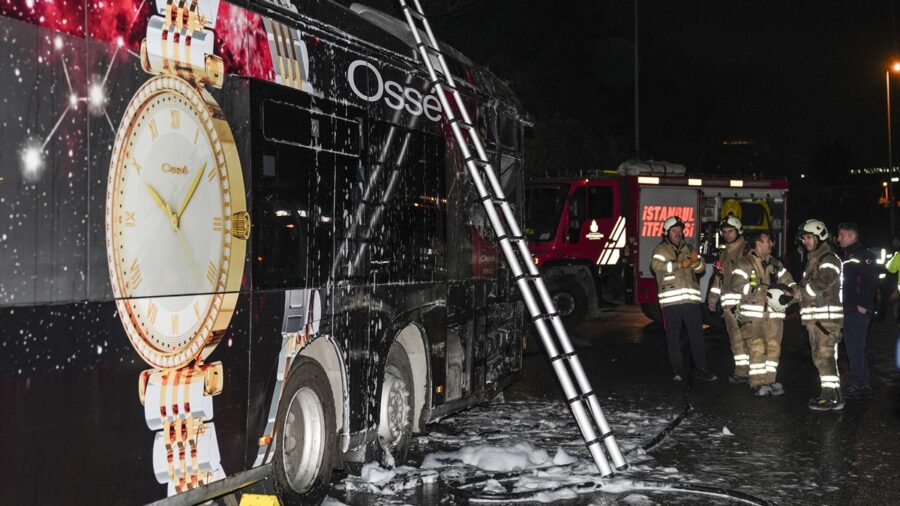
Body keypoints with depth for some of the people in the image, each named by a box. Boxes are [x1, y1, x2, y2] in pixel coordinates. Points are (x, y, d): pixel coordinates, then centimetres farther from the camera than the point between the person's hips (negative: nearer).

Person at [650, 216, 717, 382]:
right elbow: (656, 265, -14)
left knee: (697, 334, 3)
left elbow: (701, 267, 6)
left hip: (691, 298, 3)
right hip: (670, 300, -3)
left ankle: (701, 368, 10)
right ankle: (678, 369, 13)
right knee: (673, 337, 4)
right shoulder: (661, 249, 4)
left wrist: (695, 261, -19)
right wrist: (679, 265, -26)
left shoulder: (688, 248, 16)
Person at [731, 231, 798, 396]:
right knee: (757, 348, -8)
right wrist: (763, 290, -16)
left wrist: (789, 293, -8)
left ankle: (769, 381, 14)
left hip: (774, 312, 5)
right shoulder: (745, 262, -1)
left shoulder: (776, 264, 17)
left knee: (773, 347, 4)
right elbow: (737, 285, -12)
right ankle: (758, 383, -2)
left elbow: (789, 283, 16)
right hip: (753, 312, -5)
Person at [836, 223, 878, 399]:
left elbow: (871, 281, -17)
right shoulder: (844, 256, 18)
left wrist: (864, 304, -21)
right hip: (848, 310, 9)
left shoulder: (864, 255, -9)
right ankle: (864, 385, 18)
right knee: (854, 348, 12)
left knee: (856, 348, -7)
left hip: (858, 311, -9)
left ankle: (856, 385, -3)